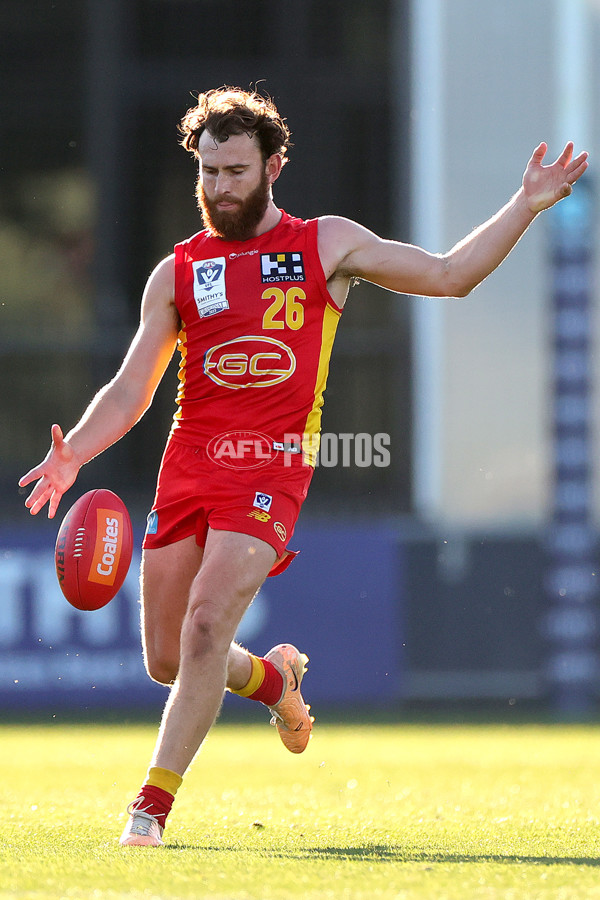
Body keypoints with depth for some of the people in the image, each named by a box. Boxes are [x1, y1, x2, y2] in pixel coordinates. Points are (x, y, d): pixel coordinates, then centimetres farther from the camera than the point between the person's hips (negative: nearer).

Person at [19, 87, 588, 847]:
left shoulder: (326, 244, 10)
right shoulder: (178, 272, 12)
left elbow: (448, 275, 14)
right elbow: (130, 391, 11)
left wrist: (527, 206, 5)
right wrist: (71, 455, -7)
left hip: (272, 467, -3)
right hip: (189, 463, 3)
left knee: (207, 627, -21)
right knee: (167, 661, 6)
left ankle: (152, 804, -15)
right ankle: (274, 679, 39)